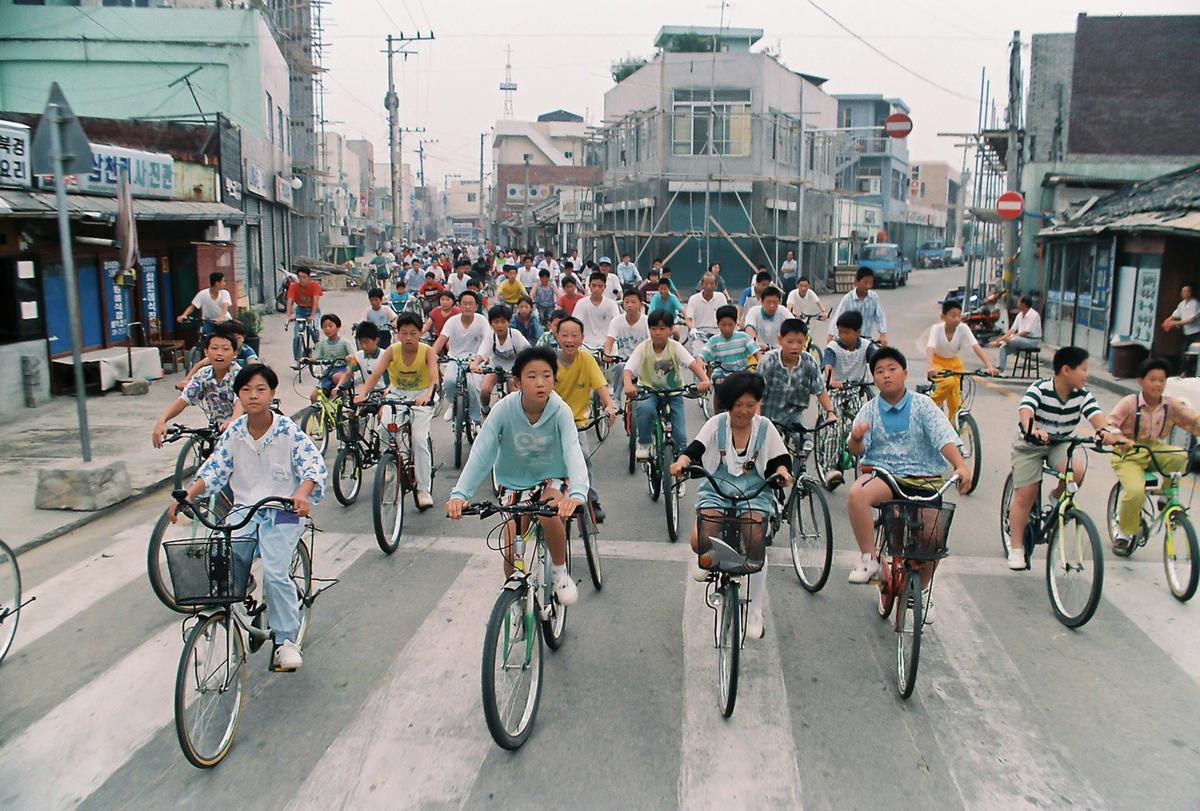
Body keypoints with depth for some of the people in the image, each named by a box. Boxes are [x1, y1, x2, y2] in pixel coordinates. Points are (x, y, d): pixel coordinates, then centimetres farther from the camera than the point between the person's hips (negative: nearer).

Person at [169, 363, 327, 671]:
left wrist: (302, 492, -39)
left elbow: (314, 464, -19)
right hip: (244, 509, 4)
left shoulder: (288, 430, -9)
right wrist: (186, 497, -10)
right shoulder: (234, 432, 3)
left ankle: (286, 640, -4)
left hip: (282, 511, -4)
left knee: (275, 573, -19)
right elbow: (213, 469, 5)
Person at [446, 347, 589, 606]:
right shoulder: (505, 409, -20)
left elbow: (573, 451, -35)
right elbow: (481, 453, -26)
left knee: (550, 514, -33)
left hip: (552, 480, -1)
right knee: (512, 554, -8)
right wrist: (459, 494, -40)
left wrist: (578, 494, -54)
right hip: (515, 483, 1)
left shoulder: (560, 411, -22)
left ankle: (560, 571, -5)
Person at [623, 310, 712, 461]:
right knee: (645, 408, -36)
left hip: (673, 392, 1)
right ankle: (643, 444, -9)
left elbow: (693, 363, -25)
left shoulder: (675, 347, -12)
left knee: (680, 436, -10)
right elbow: (628, 369, -23)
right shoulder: (643, 348, -12)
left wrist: (704, 380, -46)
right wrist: (628, 385, -46)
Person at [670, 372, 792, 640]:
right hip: (716, 490, 0)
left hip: (754, 493, 0)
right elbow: (695, 449, -9)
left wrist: (782, 471, -20)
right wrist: (682, 461, -31)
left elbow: (779, 460, 3)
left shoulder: (764, 427, 2)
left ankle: (754, 612, -3)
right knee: (700, 542, -24)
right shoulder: (717, 424, -1)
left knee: (756, 544, -23)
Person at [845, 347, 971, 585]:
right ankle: (869, 560, -21)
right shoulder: (870, 409, 5)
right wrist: (856, 438, -30)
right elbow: (856, 450, -5)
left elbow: (944, 437, -10)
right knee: (856, 493, -34)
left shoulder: (922, 404, 3)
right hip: (882, 475, 0)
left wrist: (960, 466, -28)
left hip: (923, 479, 0)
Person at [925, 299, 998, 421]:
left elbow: (976, 346, -29)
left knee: (954, 403, -2)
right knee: (949, 382, -33)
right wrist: (931, 367, -57)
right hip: (938, 362, -3)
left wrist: (989, 366, -42)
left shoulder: (963, 328, -20)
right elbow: (930, 348, -39)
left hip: (954, 363, 3)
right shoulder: (936, 328, -25)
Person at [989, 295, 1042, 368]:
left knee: (1013, 340, -33)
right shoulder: (1020, 315, 11)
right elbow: (1012, 329, 7)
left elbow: (1026, 332, -21)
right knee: (1003, 347, -10)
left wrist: (1010, 337, -23)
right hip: (1021, 339, 8)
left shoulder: (1033, 315, -15)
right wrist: (1001, 338, -6)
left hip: (1033, 340, -8)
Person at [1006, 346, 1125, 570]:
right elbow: (1025, 410, -42)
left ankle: (1057, 499, 3)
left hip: (1061, 444, 3)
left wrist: (1106, 430, -48)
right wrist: (1032, 430, -63)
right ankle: (1016, 547, 9)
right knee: (1024, 497, -6)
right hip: (1029, 445, -3)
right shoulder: (1040, 389, -23)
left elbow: (1095, 413, -24)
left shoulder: (1081, 394, -10)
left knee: (1077, 469, -30)